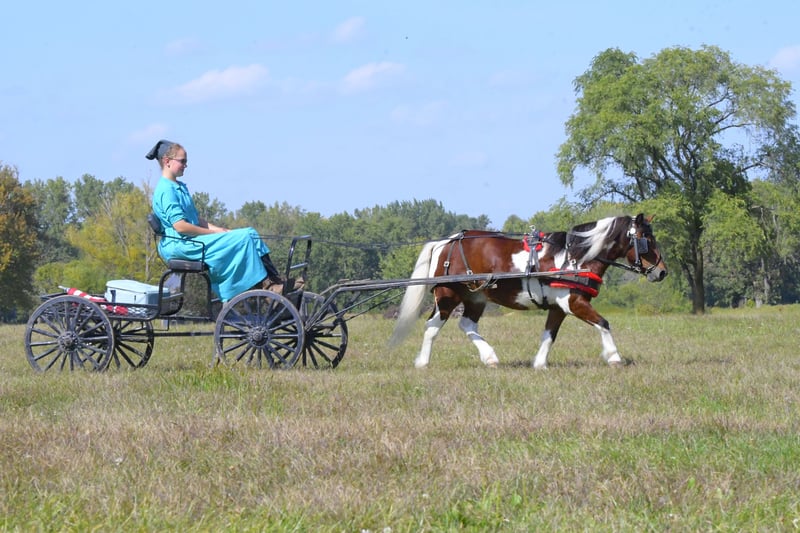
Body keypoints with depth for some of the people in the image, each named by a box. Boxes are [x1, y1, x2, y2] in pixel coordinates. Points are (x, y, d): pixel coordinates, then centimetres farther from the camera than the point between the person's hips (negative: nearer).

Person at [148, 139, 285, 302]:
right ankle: (266, 284, -12)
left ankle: (274, 279, -9)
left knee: (250, 233, -1)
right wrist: (213, 233, -12)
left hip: (192, 241, 10)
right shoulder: (166, 190, -13)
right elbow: (180, 226, -20)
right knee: (243, 238, -19)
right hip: (179, 244, -10)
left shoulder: (180, 187, 20)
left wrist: (217, 229, 6)